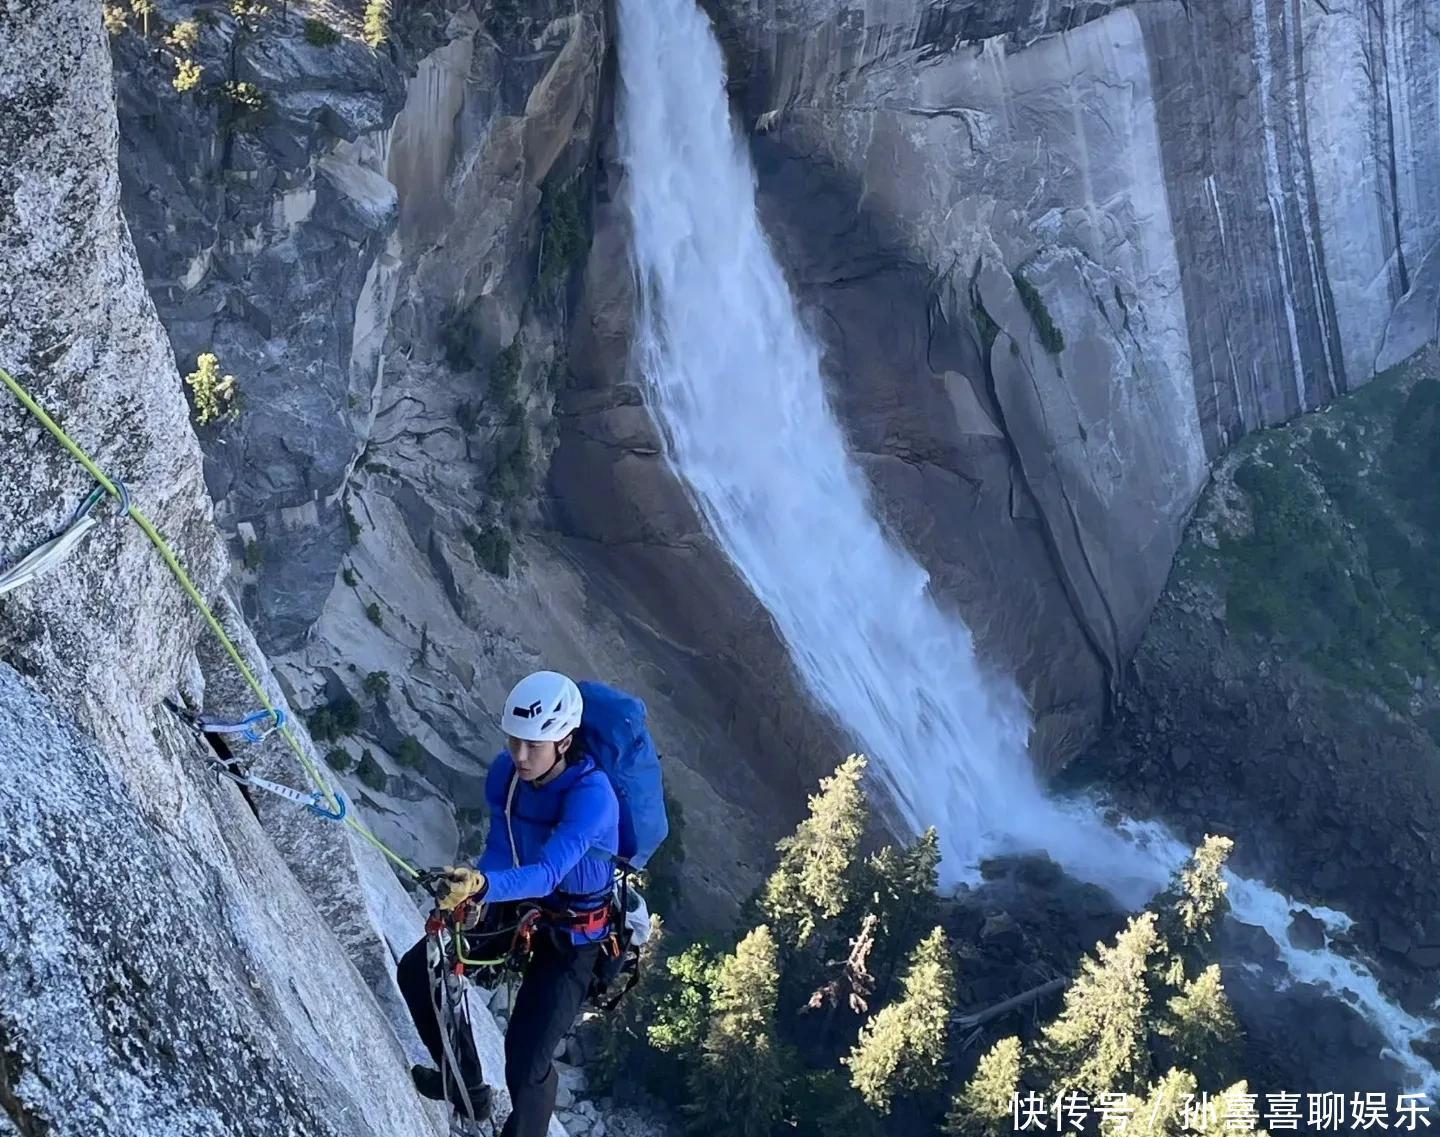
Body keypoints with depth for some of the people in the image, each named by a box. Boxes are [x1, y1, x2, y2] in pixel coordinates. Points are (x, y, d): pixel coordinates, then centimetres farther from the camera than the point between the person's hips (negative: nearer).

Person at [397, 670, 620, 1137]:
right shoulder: (506, 771, -15)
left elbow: (547, 874, -44)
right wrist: (463, 892, -27)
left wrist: (482, 886, -61)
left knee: (526, 1064, -14)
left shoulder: (591, 794, -34)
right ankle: (465, 1083, 31)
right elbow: (499, 850, -9)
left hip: (572, 934, -7)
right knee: (417, 972, 9)